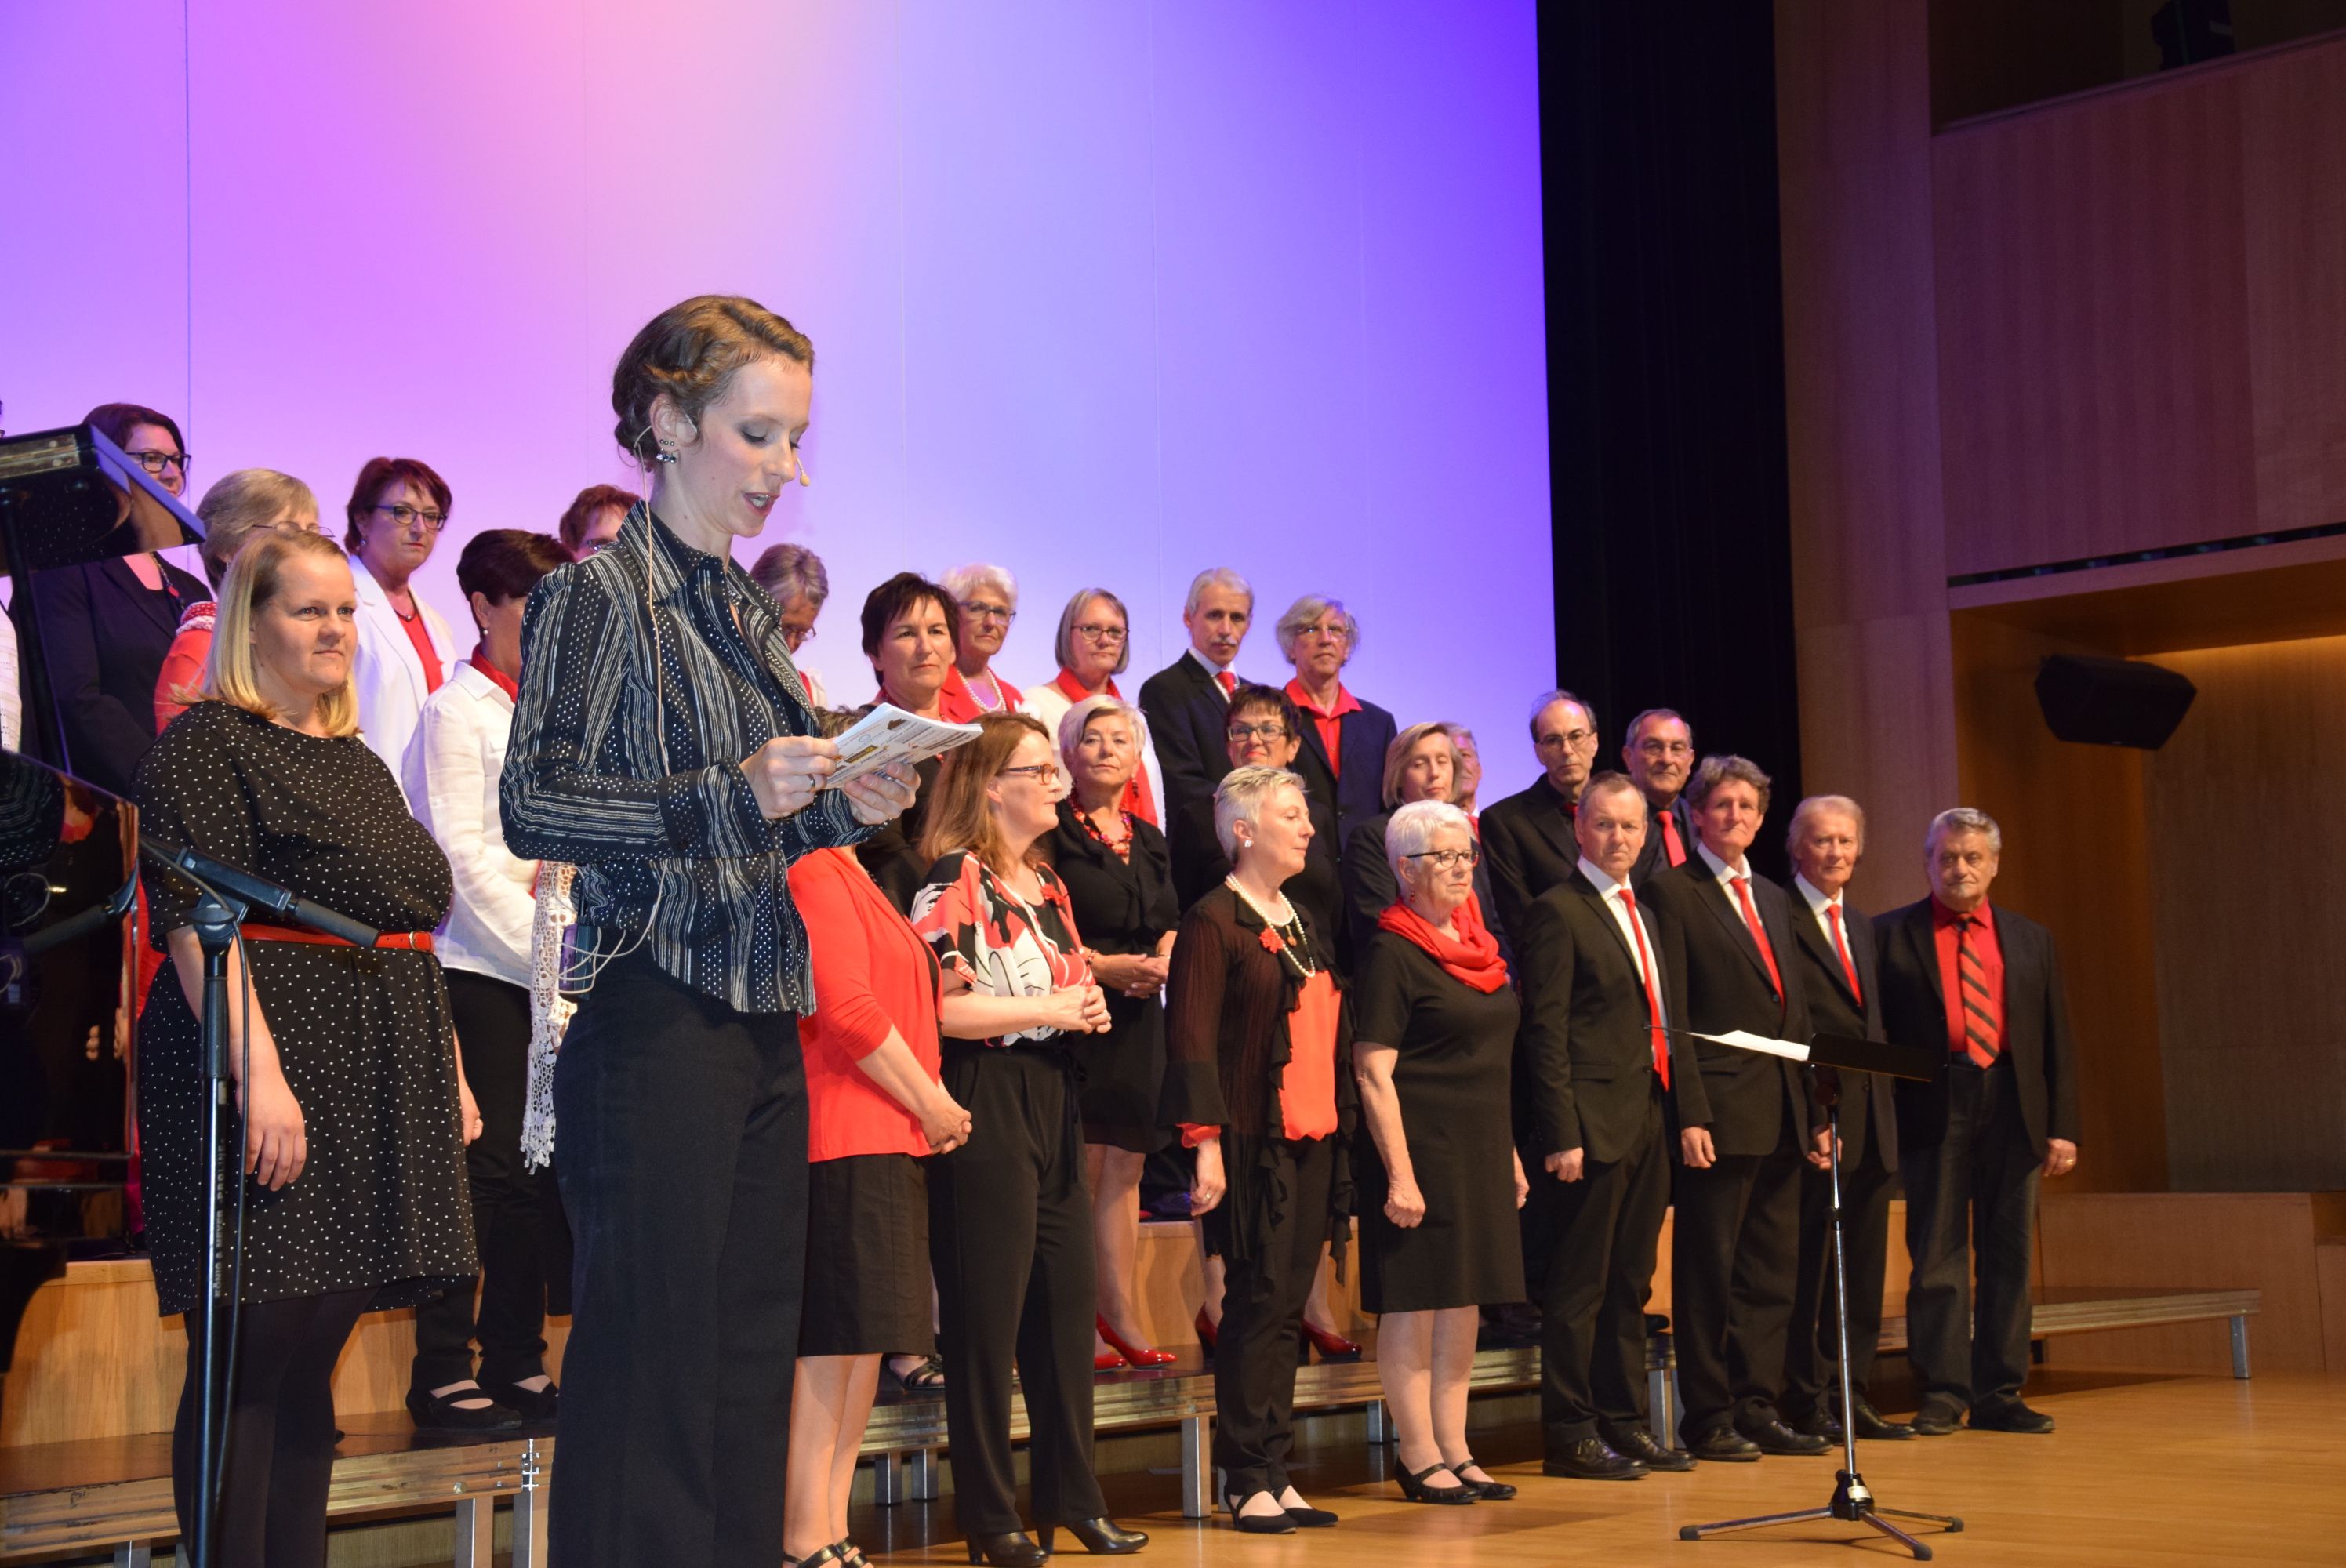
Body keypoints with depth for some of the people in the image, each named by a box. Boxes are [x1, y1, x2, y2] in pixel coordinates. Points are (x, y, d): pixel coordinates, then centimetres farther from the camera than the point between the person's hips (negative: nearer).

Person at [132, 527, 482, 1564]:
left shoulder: (359, 764, 21)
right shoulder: (206, 744, -5)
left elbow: (416, 933, 24)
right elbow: (197, 922, -15)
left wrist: (450, 1072, 17)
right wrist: (258, 1072, -25)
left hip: (377, 1089, 8)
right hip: (272, 1066, -8)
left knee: (311, 1361, 9)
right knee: (253, 1355, -7)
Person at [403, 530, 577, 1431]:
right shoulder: (457, 712, -3)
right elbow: (463, 858, -10)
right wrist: (544, 952, -13)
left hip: (548, 973, 7)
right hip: (478, 968, -7)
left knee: (536, 1168, 5)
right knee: (484, 1164, -8)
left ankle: (516, 1365, 12)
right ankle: (441, 1373, -2)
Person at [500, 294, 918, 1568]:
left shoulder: (745, 608, 17)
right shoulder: (599, 594, -5)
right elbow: (534, 806, -15)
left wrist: (838, 809, 5)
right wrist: (734, 793, -23)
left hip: (764, 1021, 8)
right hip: (656, 1018, -8)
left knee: (752, 1353, 8)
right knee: (650, 1354, -5)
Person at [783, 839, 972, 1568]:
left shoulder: (853, 879, 21)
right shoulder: (818, 873, -10)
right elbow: (848, 1010, -18)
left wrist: (932, 1105, 6)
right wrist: (932, 1106, -10)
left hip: (890, 1144, 10)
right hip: (847, 1143, -10)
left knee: (865, 1341, 9)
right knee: (835, 1336, -8)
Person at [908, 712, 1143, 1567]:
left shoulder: (1048, 883, 16)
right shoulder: (955, 880, -10)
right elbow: (940, 1007, -19)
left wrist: (1089, 1004, 5)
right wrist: (1051, 1010, -13)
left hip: (1053, 1105, 8)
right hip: (986, 1106, -8)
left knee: (1067, 1305, 10)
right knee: (987, 1316, -2)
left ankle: (1072, 1498, 19)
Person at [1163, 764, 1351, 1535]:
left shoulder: (1302, 922, 17)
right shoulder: (1213, 922, -8)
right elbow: (1192, 1039, -13)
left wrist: (1341, 1125, 16)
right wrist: (1205, 1143, -19)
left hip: (1313, 1142, 7)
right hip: (1255, 1144, -7)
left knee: (1286, 1308, 9)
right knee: (1258, 1306, -4)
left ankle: (1275, 1474, 14)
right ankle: (1247, 1481, 2)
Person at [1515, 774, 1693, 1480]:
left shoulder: (1651, 916, 18)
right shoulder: (1558, 912, -7)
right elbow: (1546, 1032, -12)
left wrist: (1676, 1110, 11)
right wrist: (1563, 1135, -18)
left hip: (1648, 1120, 8)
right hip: (1593, 1123, -8)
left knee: (1630, 1283, 13)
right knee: (1579, 1285, -2)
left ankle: (1626, 1423, 21)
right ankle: (1571, 1434, 4)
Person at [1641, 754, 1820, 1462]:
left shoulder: (1774, 899, 19)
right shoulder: (1673, 892, -5)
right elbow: (1671, 1016, -10)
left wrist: (1815, 1108, 13)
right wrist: (1689, 1115, -17)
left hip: (1782, 1113, 7)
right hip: (1720, 1111, -7)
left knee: (1772, 1271, 10)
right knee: (1709, 1272, 0)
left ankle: (1757, 1408, 16)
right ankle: (1708, 1418, 6)